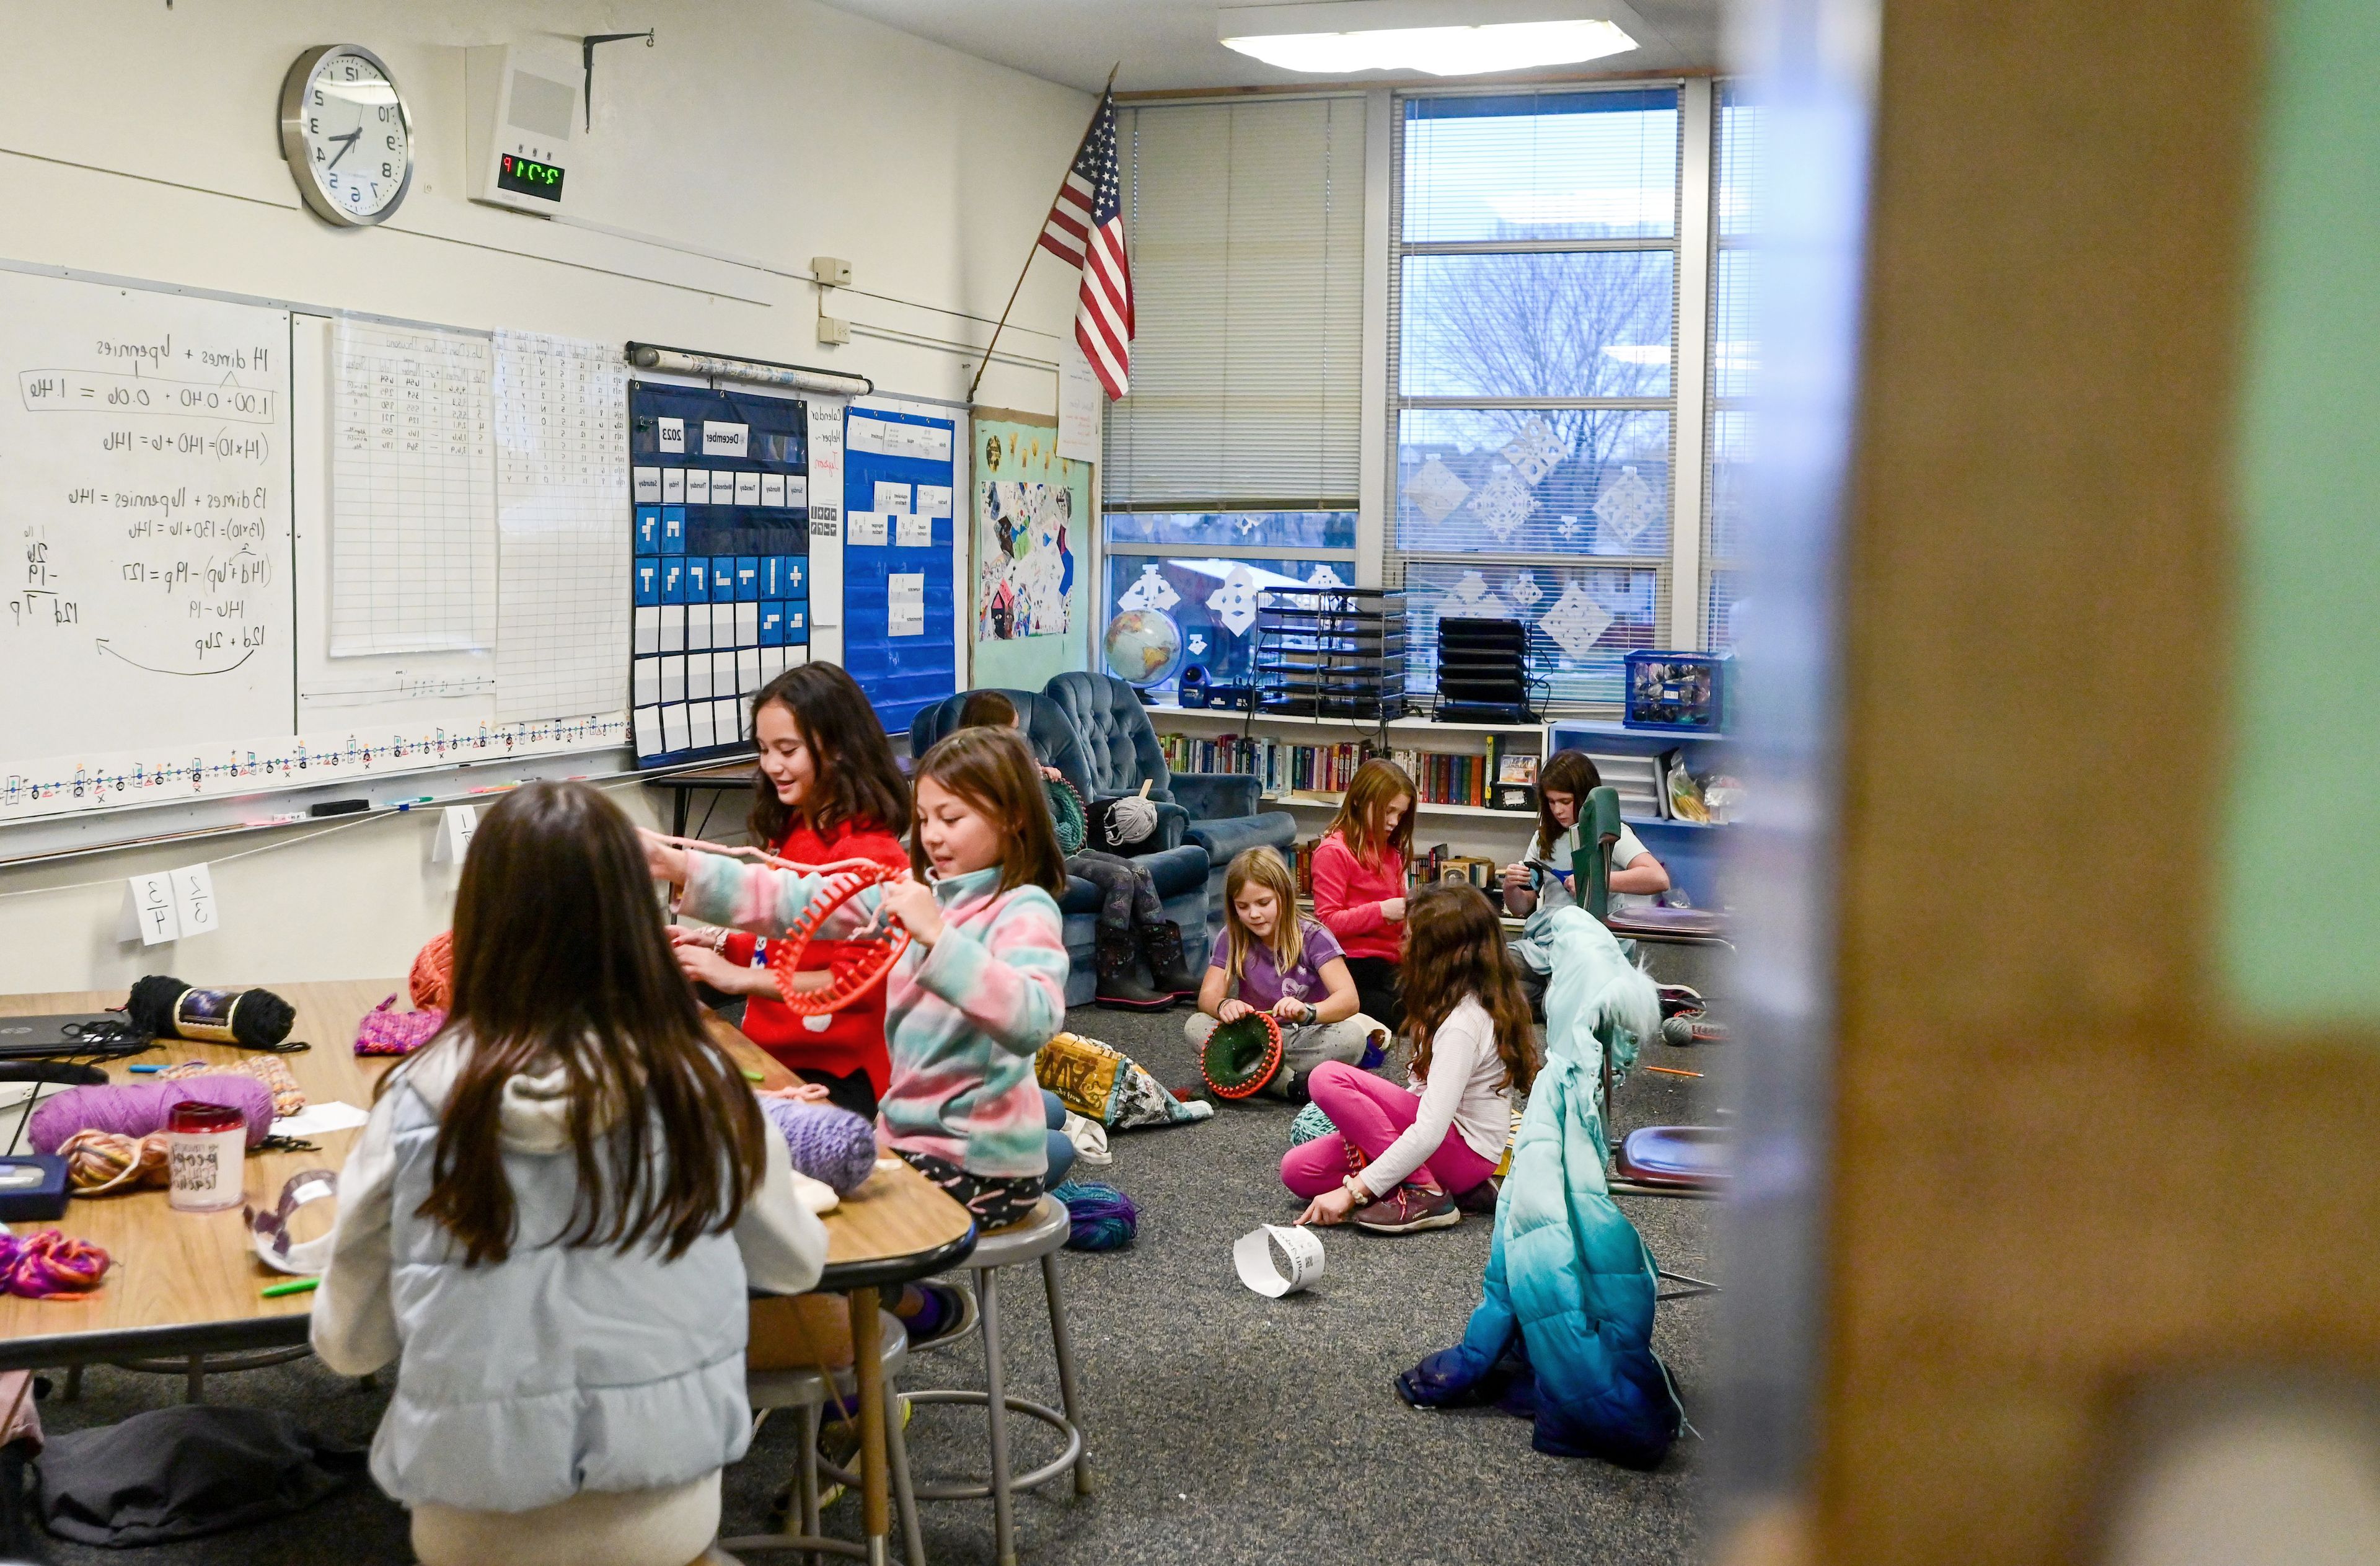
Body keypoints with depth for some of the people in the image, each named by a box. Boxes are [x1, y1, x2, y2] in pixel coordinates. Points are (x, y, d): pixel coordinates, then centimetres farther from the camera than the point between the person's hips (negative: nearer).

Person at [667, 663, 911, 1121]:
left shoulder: (868, 851, -12)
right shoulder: (790, 831, 13)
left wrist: (740, 978, -19)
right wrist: (719, 944, 5)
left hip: (834, 1079, -7)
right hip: (774, 1059, 7)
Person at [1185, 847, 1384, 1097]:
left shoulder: (1313, 938, -11)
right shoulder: (1233, 939, -1)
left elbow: (1349, 999, -23)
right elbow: (1208, 996, -8)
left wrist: (1308, 1011, -45)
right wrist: (1224, 1006, -34)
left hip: (1305, 1036, -3)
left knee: (1351, 1037, -32)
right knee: (1195, 1025, -25)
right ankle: (1291, 1082, -33)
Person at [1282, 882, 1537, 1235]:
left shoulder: (1463, 1023, -24)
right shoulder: (1477, 1000, 5)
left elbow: (1429, 1132, -29)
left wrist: (1352, 1191, -27)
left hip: (1464, 1151, -10)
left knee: (1328, 1078, -22)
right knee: (1297, 1170, -1)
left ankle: (1424, 1193, -17)